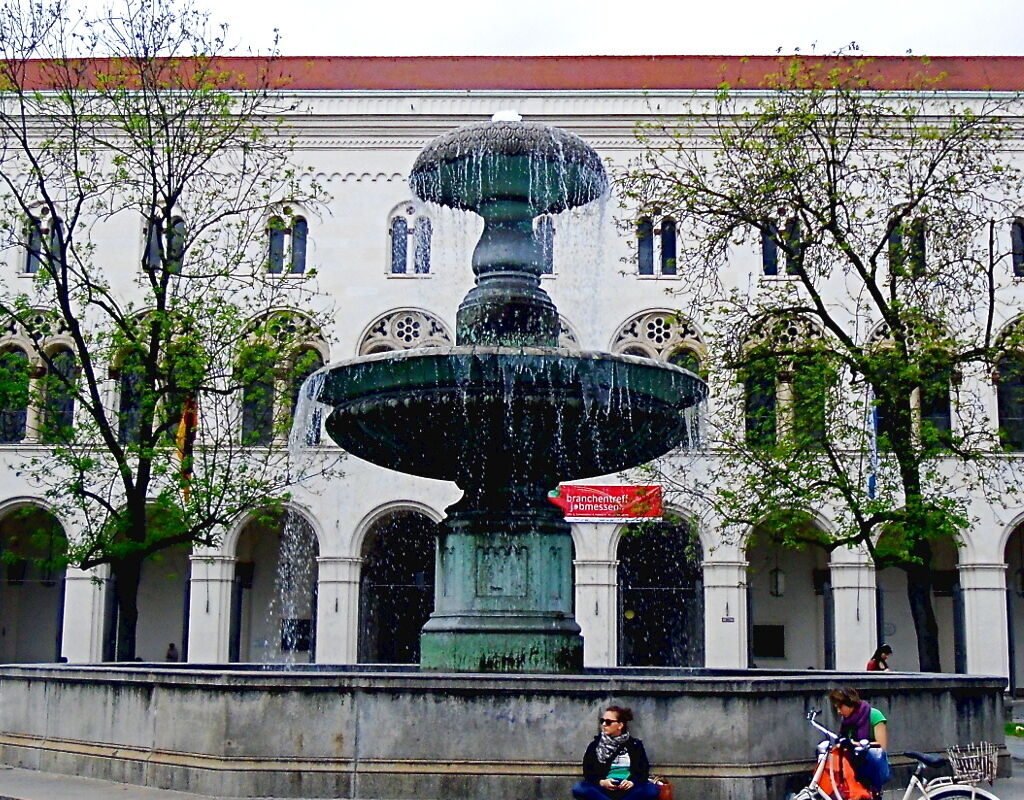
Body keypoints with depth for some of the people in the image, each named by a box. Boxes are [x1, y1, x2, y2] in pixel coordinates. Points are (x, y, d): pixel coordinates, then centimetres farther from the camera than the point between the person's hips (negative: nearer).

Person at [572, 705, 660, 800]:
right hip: (603, 790, 0)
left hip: (627, 790, 0)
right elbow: (588, 772, 4)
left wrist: (633, 782, -14)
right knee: (579, 789, -31)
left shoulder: (635, 745, 10)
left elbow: (644, 770, 6)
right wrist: (601, 782, -16)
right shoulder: (595, 745, 9)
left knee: (652, 790, -31)